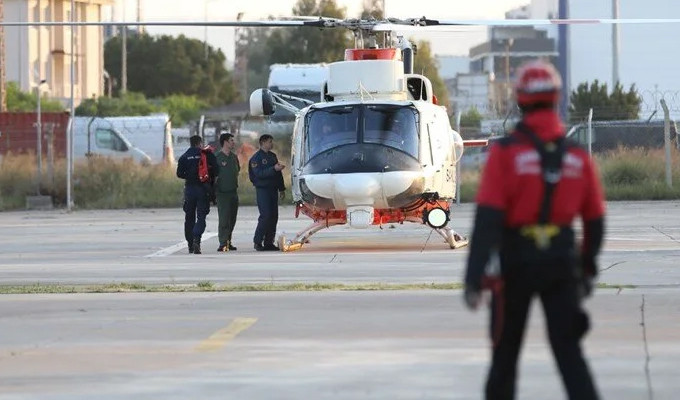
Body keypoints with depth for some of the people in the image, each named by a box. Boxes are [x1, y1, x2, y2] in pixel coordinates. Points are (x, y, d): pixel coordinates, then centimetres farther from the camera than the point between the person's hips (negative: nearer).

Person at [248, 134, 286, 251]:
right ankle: (258, 242, -6)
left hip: (273, 189, 7)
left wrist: (281, 189, 17)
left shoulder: (272, 156, 16)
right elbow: (259, 173, -19)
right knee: (265, 216, -13)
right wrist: (274, 169, -25)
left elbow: (278, 174, 21)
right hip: (262, 190, -7)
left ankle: (269, 242, 8)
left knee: (274, 216, 4)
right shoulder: (256, 157, -7)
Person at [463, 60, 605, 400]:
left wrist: (474, 278, -17)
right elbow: (595, 220, 8)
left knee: (506, 350, 14)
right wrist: (587, 268, 23)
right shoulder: (577, 155, 1)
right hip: (562, 263, 2)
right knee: (568, 349, 2)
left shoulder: (505, 152, -10)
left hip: (516, 261, -2)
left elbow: (488, 219, -16)